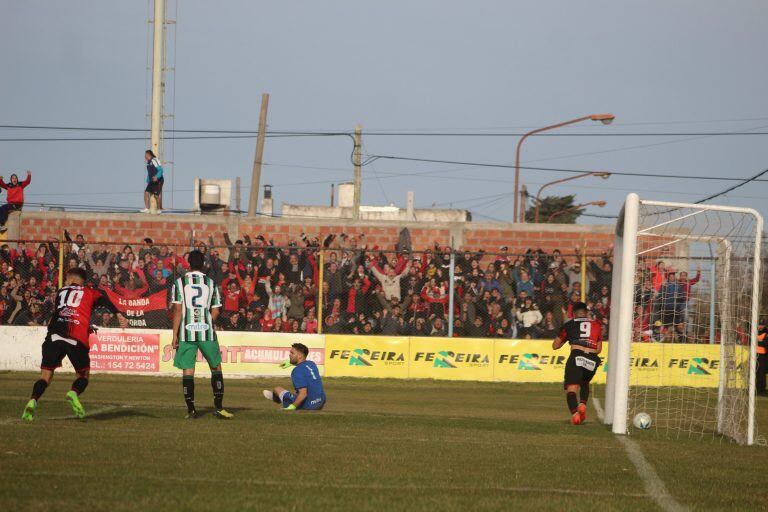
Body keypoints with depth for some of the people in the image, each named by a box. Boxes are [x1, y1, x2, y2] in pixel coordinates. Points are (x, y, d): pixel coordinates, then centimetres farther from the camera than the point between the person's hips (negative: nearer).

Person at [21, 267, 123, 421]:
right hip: (76, 339, -2)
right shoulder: (90, 293, 19)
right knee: (83, 373, 14)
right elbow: (104, 300, 0)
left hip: (54, 336, 2)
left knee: (46, 374, 3)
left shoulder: (61, 292, 27)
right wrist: (118, 314, -17)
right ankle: (74, 393, -15)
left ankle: (33, 401, -19)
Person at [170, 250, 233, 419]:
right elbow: (216, 311, 4)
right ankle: (219, 408, 9)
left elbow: (177, 310, -5)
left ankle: (191, 410, 0)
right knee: (216, 367, 13)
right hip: (207, 331, 1)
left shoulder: (180, 282, 0)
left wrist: (175, 335, -1)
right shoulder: (211, 283, 5)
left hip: (186, 331, -1)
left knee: (188, 370, 3)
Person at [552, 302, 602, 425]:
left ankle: (574, 413, -32)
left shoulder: (569, 325, 16)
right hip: (592, 359, 3)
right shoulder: (596, 325, 22)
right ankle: (582, 404, 2)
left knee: (571, 388, -7)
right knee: (584, 383, 28)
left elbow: (555, 345, 24)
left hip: (576, 356, -3)